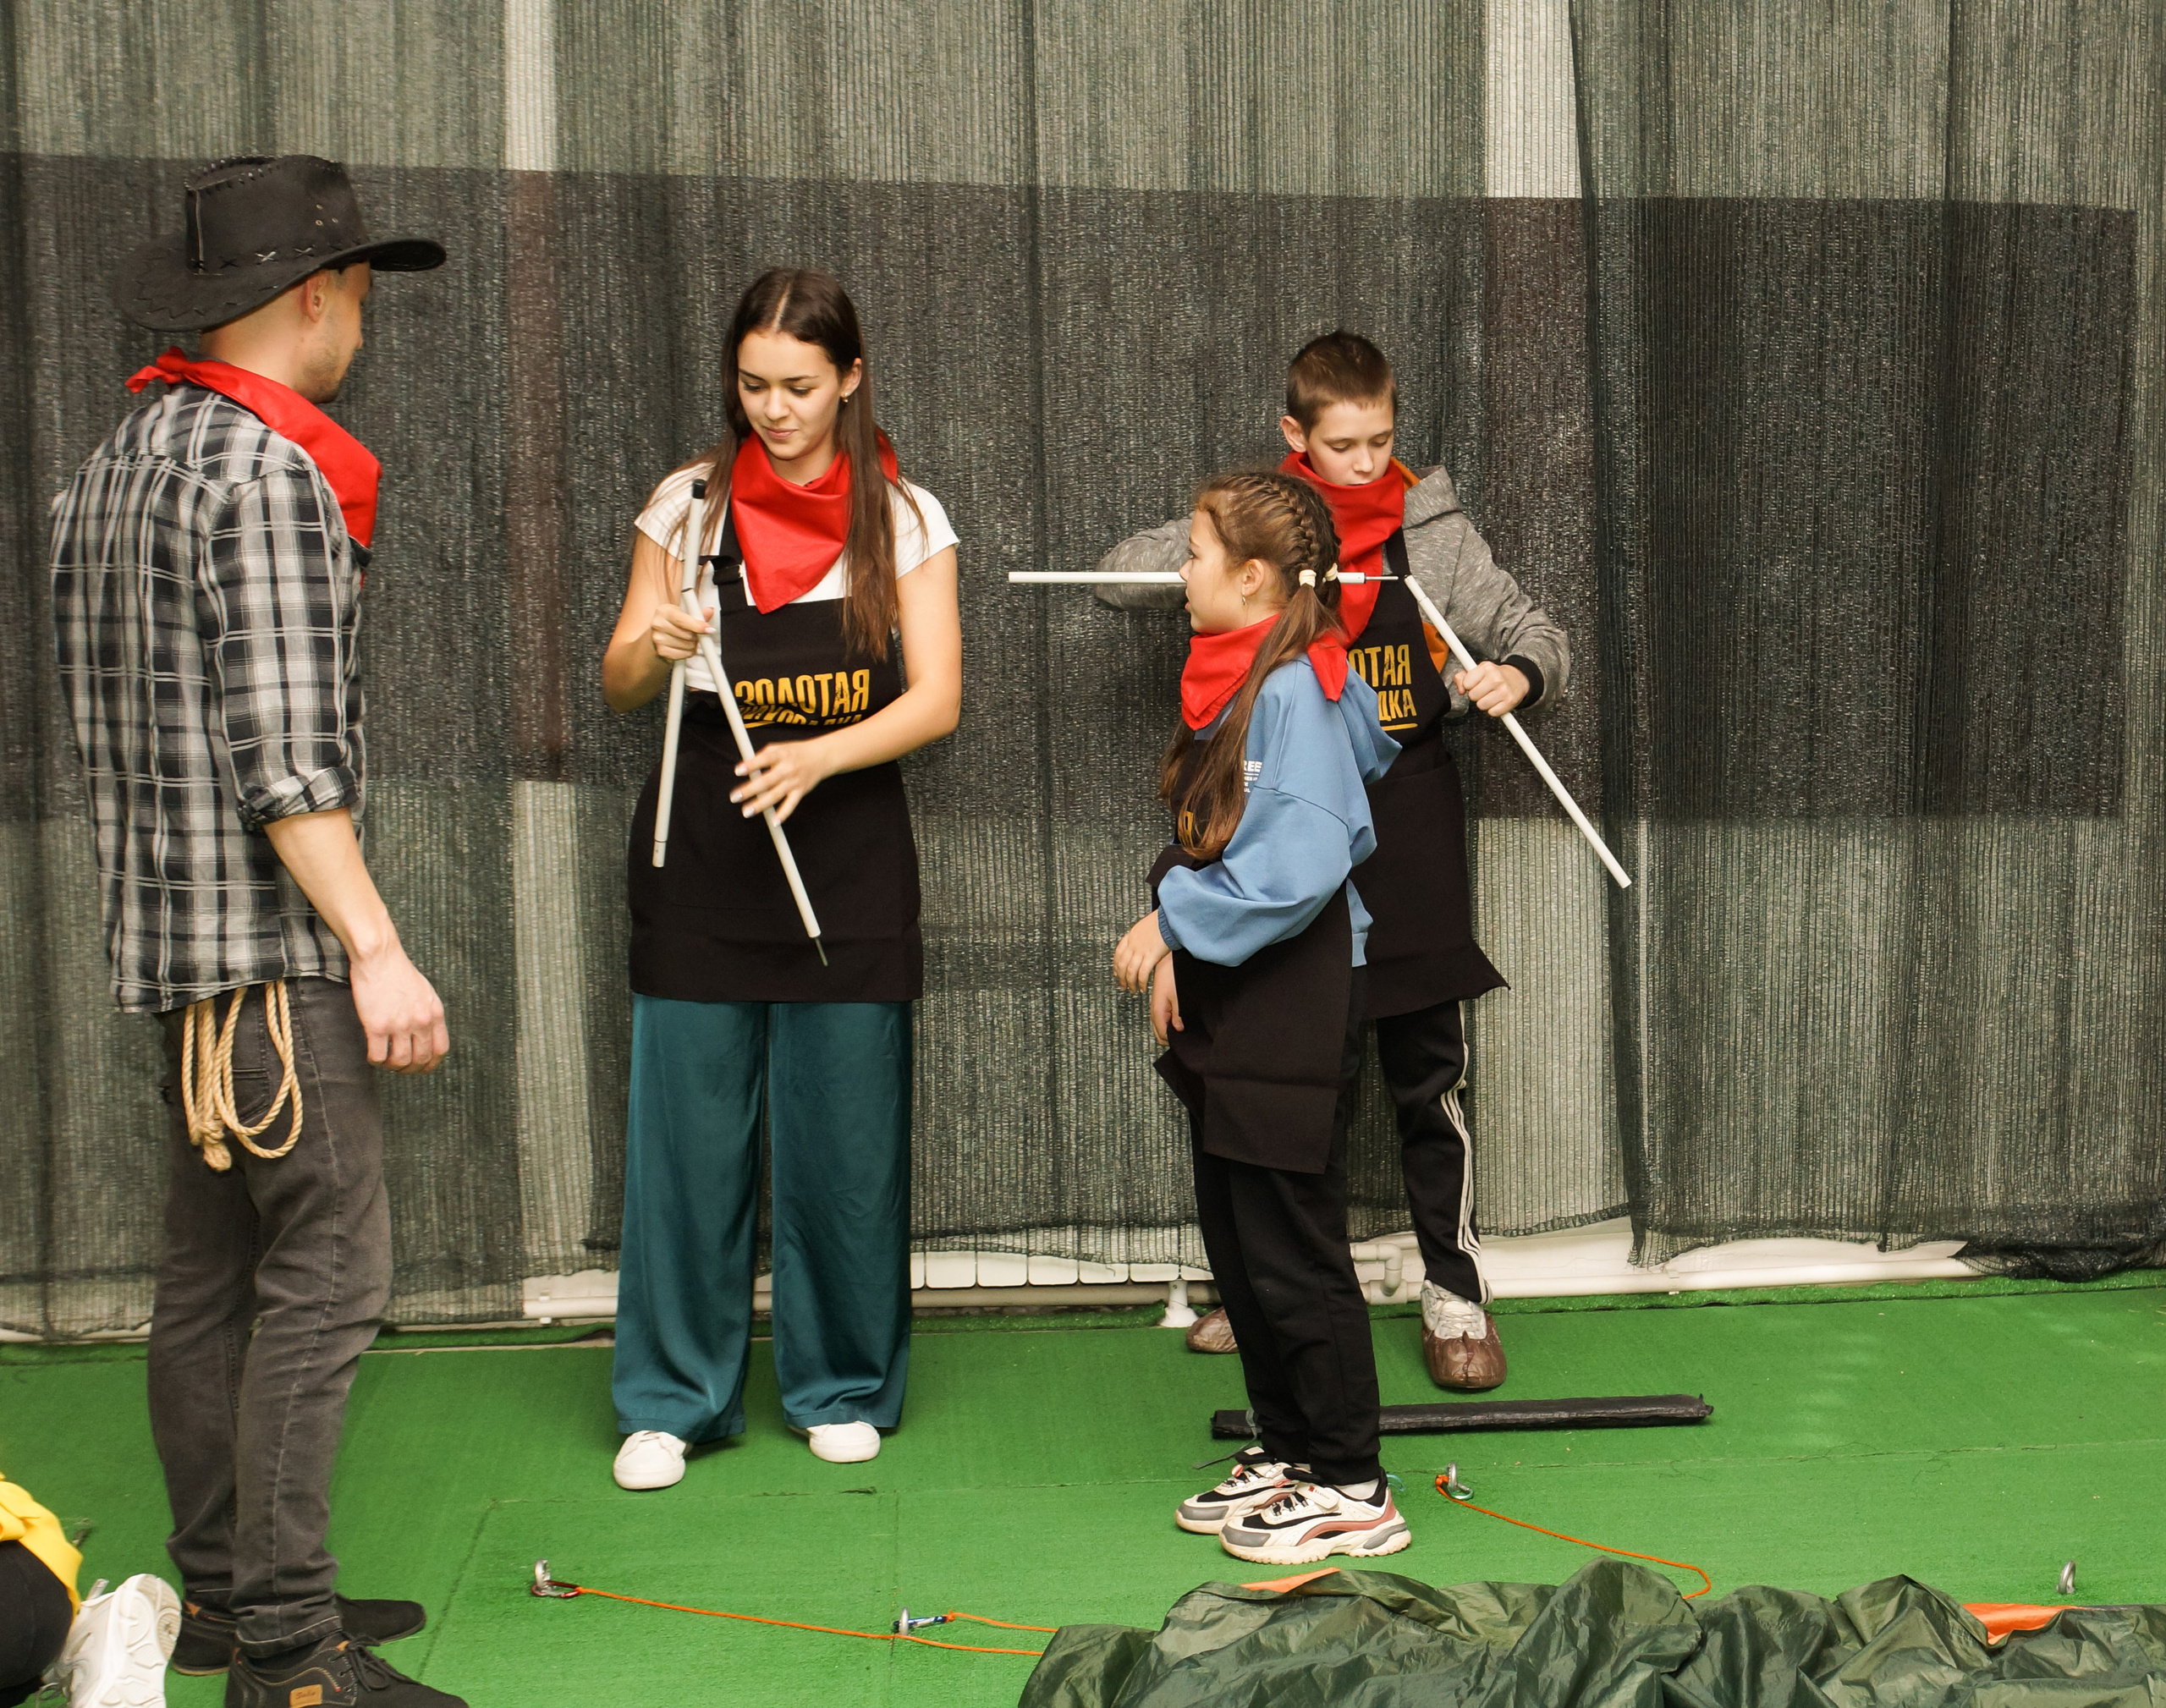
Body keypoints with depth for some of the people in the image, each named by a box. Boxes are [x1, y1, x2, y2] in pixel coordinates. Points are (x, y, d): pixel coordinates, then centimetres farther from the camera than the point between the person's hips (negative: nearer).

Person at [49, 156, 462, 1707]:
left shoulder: (119, 458, 16)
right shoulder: (263, 466, -14)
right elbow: (281, 749, -21)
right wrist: (376, 948, -20)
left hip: (173, 930, 10)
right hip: (268, 936, -10)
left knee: (214, 1270, 13)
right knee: (328, 1267, -8)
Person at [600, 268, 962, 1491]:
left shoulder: (906, 518, 3)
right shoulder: (688, 505, 6)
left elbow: (937, 700, -3)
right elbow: (621, 687, 8)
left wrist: (820, 756, -20)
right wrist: (653, 646, -16)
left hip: (847, 852, 0)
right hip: (700, 851, 1)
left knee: (846, 1136, 3)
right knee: (688, 1129, 0)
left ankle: (844, 1387, 20)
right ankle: (675, 1397, 13)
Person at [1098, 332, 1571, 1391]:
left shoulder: (1432, 530, 2)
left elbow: (1529, 631, 8)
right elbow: (1124, 577, -5)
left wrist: (1517, 672, -15)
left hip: (1407, 828, -1)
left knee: (1426, 1079, 2)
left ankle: (1455, 1293, 14)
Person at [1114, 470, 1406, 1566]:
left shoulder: (1296, 690, -17)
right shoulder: (1230, 683, 12)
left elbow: (1303, 859, -25)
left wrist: (1179, 921, -18)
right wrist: (1173, 936, 2)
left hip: (1292, 1008, -10)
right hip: (1227, 1004, 10)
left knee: (1293, 1255, -2)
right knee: (1236, 1245, 16)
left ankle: (1350, 1490, 9)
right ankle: (1285, 1452, 29)